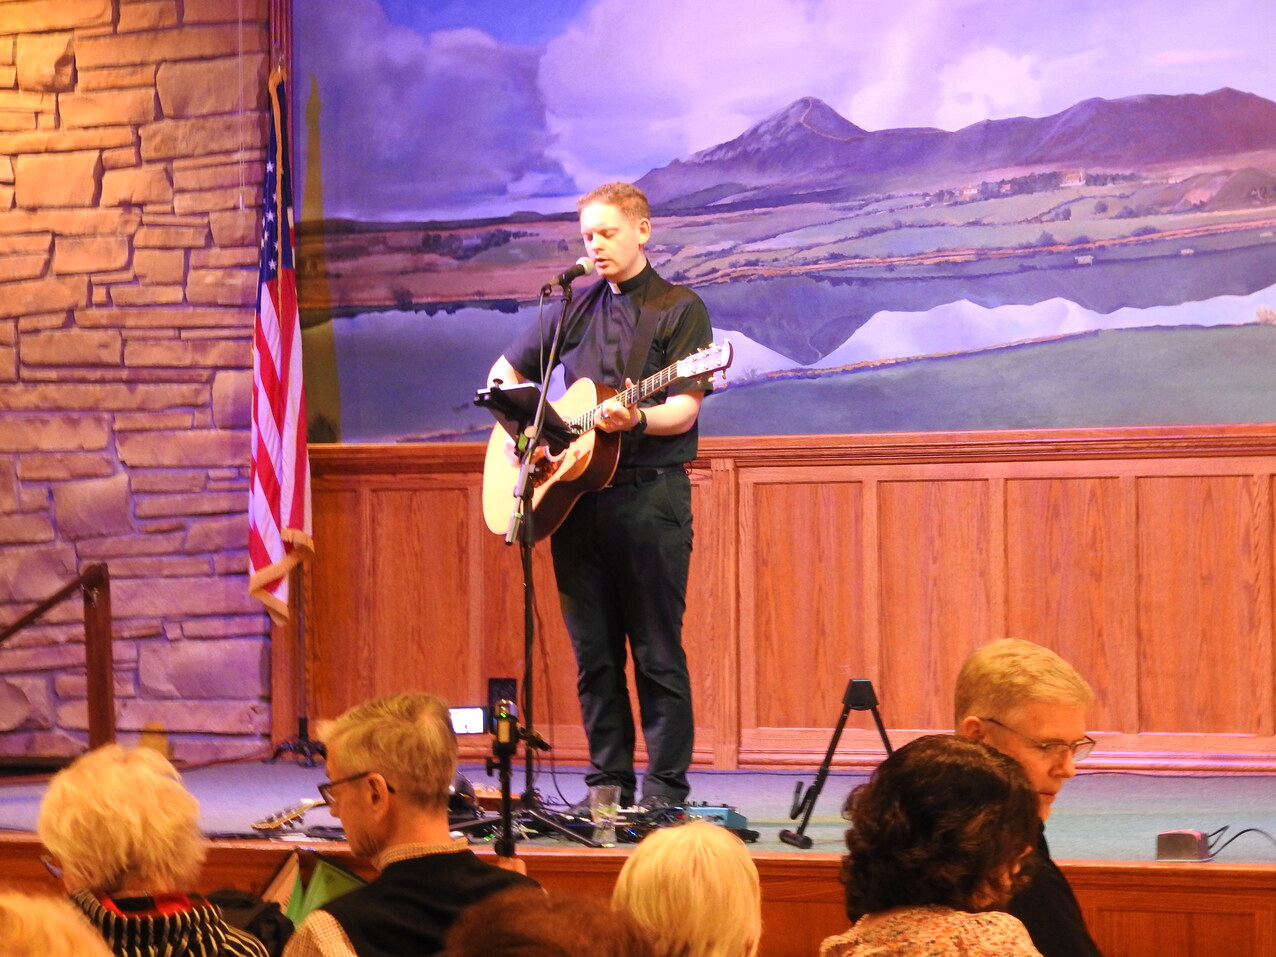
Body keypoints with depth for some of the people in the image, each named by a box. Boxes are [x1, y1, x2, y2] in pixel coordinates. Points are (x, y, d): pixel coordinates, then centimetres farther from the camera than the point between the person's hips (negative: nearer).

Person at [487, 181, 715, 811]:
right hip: (574, 495, 5)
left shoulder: (679, 309, 1)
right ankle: (608, 781, 12)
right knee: (594, 652, 6)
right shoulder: (575, 310, 16)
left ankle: (665, 788, 0)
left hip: (650, 493, -5)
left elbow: (684, 410, -8)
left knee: (657, 652, -4)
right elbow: (505, 373, 24)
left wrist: (635, 420, -27)